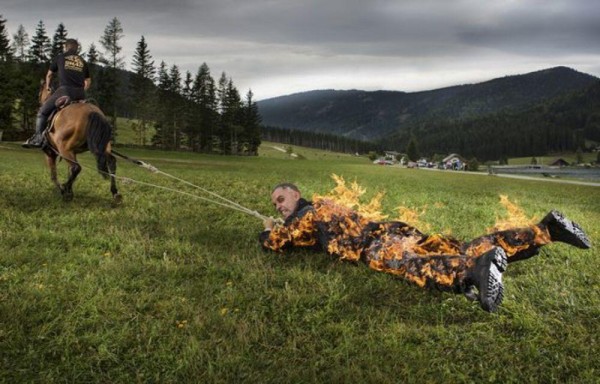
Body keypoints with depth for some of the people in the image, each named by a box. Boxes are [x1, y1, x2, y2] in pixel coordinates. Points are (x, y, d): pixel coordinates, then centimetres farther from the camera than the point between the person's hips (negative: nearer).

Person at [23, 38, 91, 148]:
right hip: (80, 94, 3)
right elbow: (88, 81, 22)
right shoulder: (82, 61, 21)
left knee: (43, 111, 6)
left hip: (65, 90, -3)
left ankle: (38, 138, -1)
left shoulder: (60, 57, 16)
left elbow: (49, 75, 28)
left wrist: (47, 87, 45)